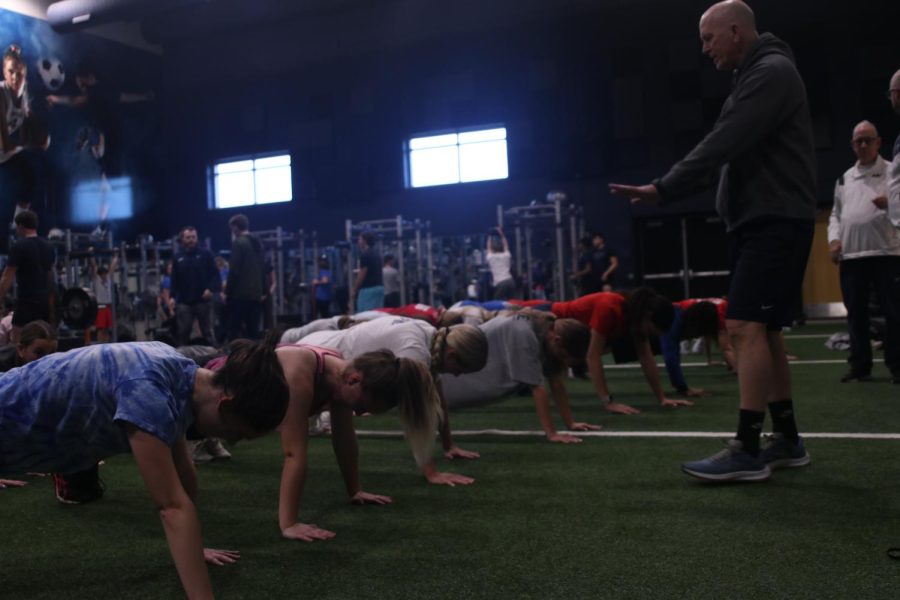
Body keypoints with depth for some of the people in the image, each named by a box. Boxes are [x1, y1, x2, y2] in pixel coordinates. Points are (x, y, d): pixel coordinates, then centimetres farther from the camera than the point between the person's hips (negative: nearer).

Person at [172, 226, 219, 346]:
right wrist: (173, 297, 1)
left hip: (203, 300, -2)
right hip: (184, 302, 2)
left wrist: (210, 289, -16)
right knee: (183, 332, 3)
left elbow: (215, 274, -1)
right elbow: (174, 279, 12)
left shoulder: (205, 254, 2)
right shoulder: (178, 257, 10)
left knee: (207, 331, 6)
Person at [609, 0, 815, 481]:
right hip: (759, 221, 10)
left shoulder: (770, 72, -11)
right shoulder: (755, 76, 21)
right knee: (762, 329, 10)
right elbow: (728, 151, 21)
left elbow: (722, 145, -21)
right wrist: (670, 189, 13)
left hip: (774, 222, -10)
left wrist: (664, 189, -19)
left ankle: (746, 451, -12)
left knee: (746, 327, -15)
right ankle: (787, 440, 16)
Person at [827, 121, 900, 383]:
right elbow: (836, 213, 20)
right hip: (850, 255, 4)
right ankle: (860, 365, 12)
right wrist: (834, 239, 4)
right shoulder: (844, 178, 18)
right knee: (856, 313, 6)